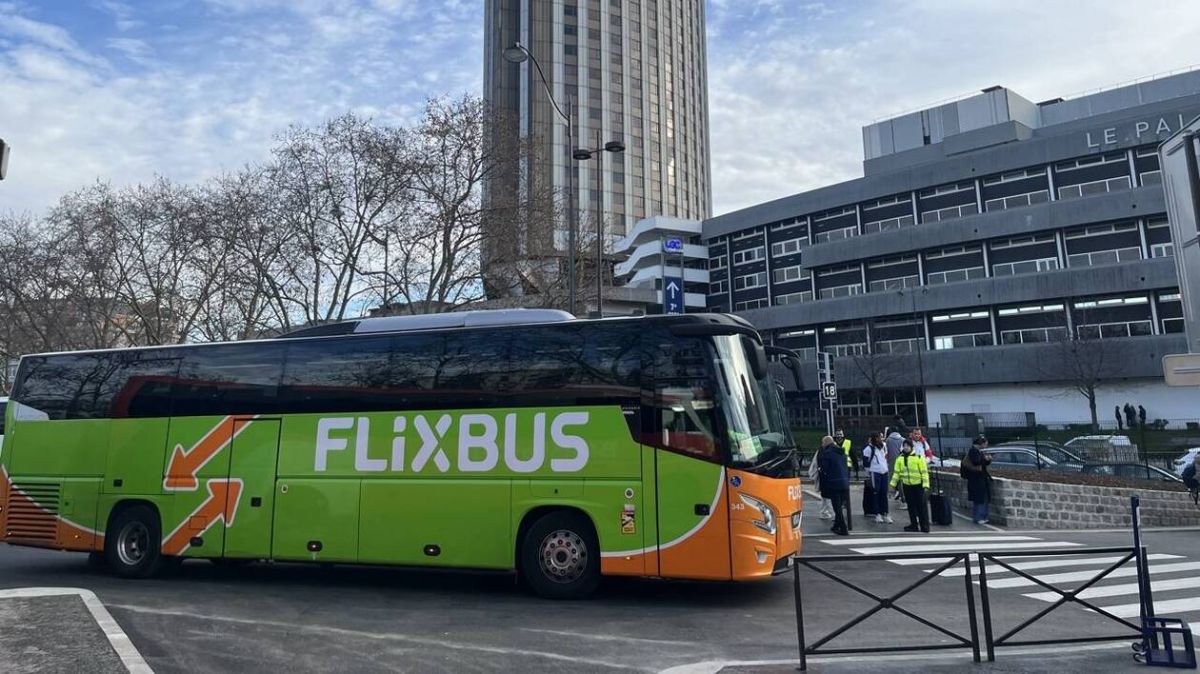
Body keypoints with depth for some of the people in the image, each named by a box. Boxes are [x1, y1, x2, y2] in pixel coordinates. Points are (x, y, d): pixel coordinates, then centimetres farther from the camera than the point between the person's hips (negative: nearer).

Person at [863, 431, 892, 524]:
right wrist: (869, 470, -3)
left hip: (884, 472, 6)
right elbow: (865, 461, -9)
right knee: (876, 494, 0)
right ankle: (878, 514, 7)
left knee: (884, 494, 7)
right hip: (875, 473, -6)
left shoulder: (884, 446, 9)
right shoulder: (869, 448, -13)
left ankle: (885, 514, 12)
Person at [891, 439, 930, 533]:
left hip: (918, 485, -4)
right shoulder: (900, 459, 8)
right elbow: (896, 472, 11)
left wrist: (926, 485, -14)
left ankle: (924, 526, 6)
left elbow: (924, 472, -8)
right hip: (907, 485, 4)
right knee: (911, 505, 10)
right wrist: (893, 484, 5)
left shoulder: (919, 457, -6)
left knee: (921, 505, -1)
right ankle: (914, 525, 18)